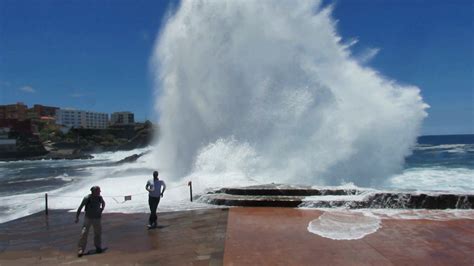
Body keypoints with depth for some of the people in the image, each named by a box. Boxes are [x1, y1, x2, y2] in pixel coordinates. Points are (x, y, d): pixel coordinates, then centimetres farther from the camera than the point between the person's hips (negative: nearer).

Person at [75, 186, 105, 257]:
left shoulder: (99, 197, -6)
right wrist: (77, 217, -5)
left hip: (97, 218, 3)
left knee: (98, 233, 7)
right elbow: (80, 207, -8)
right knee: (84, 233, -10)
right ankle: (80, 250, -5)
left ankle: (98, 247, 23)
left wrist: (101, 211, 10)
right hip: (88, 218, -3)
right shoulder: (87, 198, -17)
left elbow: (103, 203, 16)